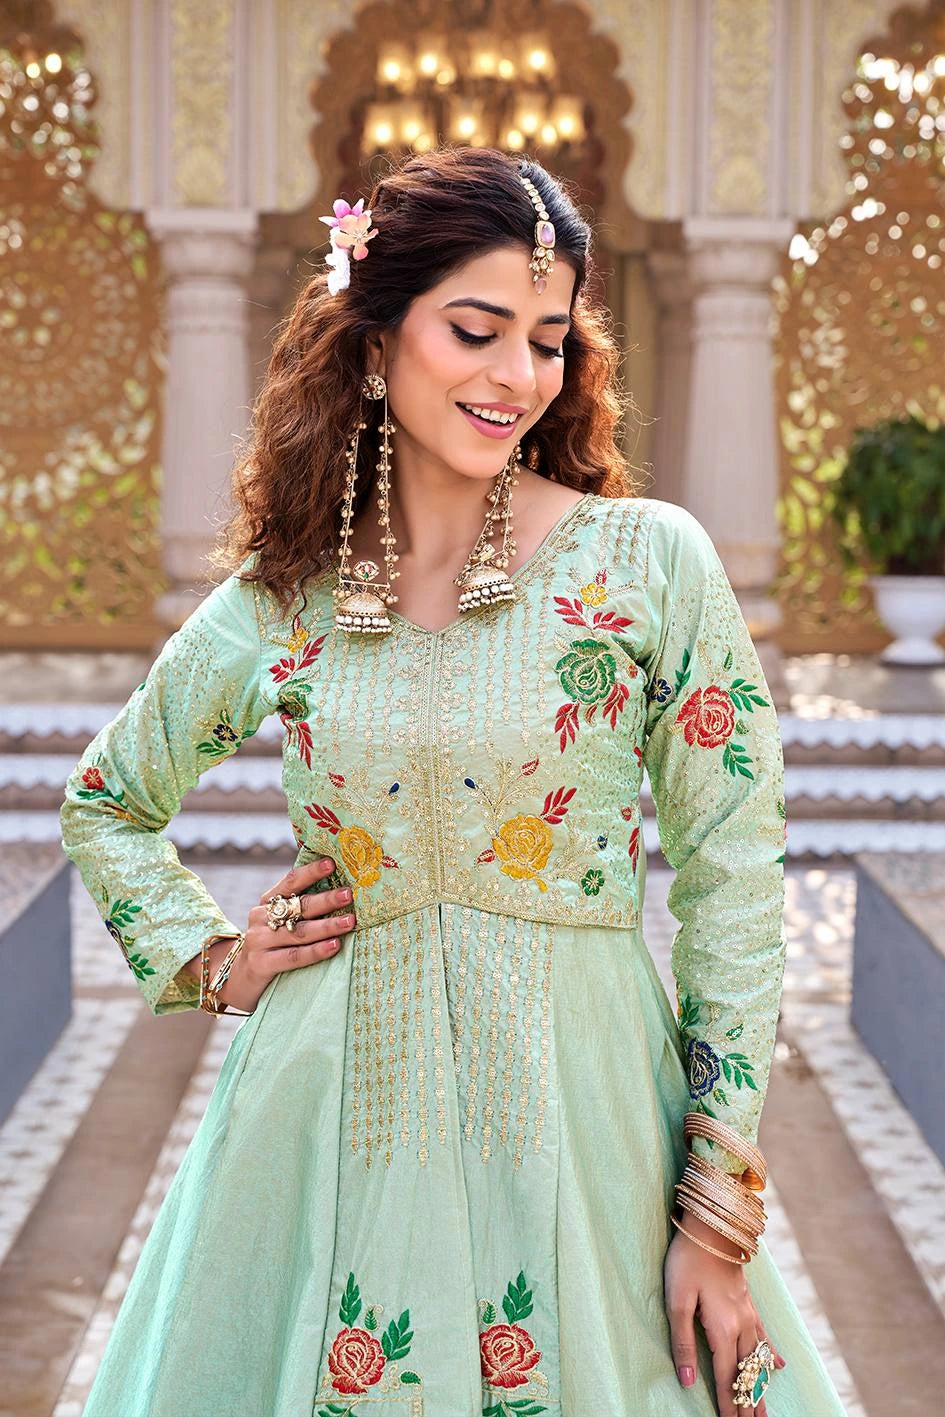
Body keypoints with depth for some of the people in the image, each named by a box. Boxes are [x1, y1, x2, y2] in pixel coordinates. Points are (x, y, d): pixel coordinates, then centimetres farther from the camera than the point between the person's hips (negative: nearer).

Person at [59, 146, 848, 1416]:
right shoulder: (276, 603, 1)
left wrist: (720, 1214, -7)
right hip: (332, 1126, 2)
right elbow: (105, 801, 19)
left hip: (580, 1115, -1)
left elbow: (734, 883, -5)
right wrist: (211, 961, 3)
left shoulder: (650, 561, -6)